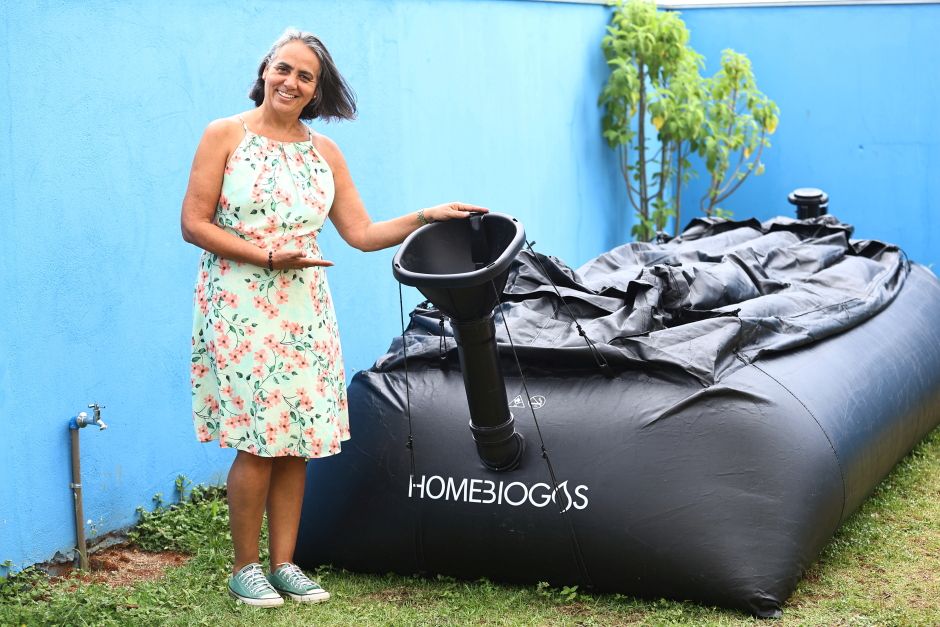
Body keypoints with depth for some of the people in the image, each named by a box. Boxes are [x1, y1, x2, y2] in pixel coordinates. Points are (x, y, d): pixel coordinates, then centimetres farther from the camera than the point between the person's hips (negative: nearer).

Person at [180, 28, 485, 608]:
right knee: (258, 443, -7)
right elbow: (194, 223, -7)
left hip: (305, 312, 5)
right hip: (241, 310, -5)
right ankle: (245, 568, 8)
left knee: (296, 441, 5)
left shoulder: (324, 150, 11)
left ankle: (284, 563, 16)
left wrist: (427, 216, -3)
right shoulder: (225, 135, -2)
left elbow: (363, 234, 9)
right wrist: (269, 258, -15)